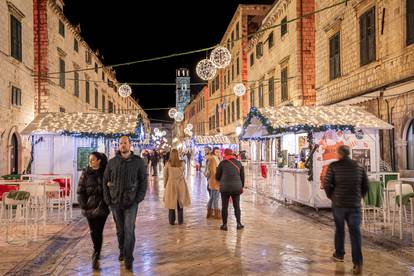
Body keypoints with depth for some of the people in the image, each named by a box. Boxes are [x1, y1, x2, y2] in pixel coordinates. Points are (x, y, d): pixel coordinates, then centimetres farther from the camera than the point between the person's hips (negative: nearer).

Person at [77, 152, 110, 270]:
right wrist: (83, 205, -7)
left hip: (102, 206, -2)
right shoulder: (85, 173, 1)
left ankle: (96, 257, 2)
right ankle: (97, 252, 35)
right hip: (89, 206, 2)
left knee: (98, 232, -5)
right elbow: (80, 190, 1)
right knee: (93, 231, 13)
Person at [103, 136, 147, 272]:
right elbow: (105, 181, 6)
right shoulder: (112, 162, 4)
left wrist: (138, 198, -8)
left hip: (131, 202, -2)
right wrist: (107, 199, -1)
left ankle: (128, 259, 3)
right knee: (120, 229, 14)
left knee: (129, 230, -6)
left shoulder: (138, 162, -1)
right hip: (115, 202, 2)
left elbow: (143, 181, 0)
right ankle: (122, 251, 35)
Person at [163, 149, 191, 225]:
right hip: (180, 184, 1)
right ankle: (180, 221, 17)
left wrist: (165, 185, 12)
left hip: (171, 184, -1)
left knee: (171, 203, 8)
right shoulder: (181, 163, -8)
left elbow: (165, 176, -1)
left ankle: (172, 221, 13)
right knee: (180, 202, 12)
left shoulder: (168, 164, -9)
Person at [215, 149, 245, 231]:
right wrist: (241, 186, 23)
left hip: (225, 188, -2)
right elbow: (242, 176, 10)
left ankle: (224, 225, 9)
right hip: (236, 188, 2)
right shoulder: (238, 163, 6)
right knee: (237, 206, 12)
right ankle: (239, 224, 10)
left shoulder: (222, 163, -2)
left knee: (224, 206, 7)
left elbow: (217, 177, 3)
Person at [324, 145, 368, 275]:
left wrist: (331, 196, 10)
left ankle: (339, 254, 32)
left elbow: (327, 184, -8)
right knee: (355, 232, 2)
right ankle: (357, 263, -6)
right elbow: (365, 186, 7)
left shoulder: (333, 166, -7)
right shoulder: (359, 167, 4)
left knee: (339, 229, 18)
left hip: (338, 203, -1)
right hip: (355, 204, 1)